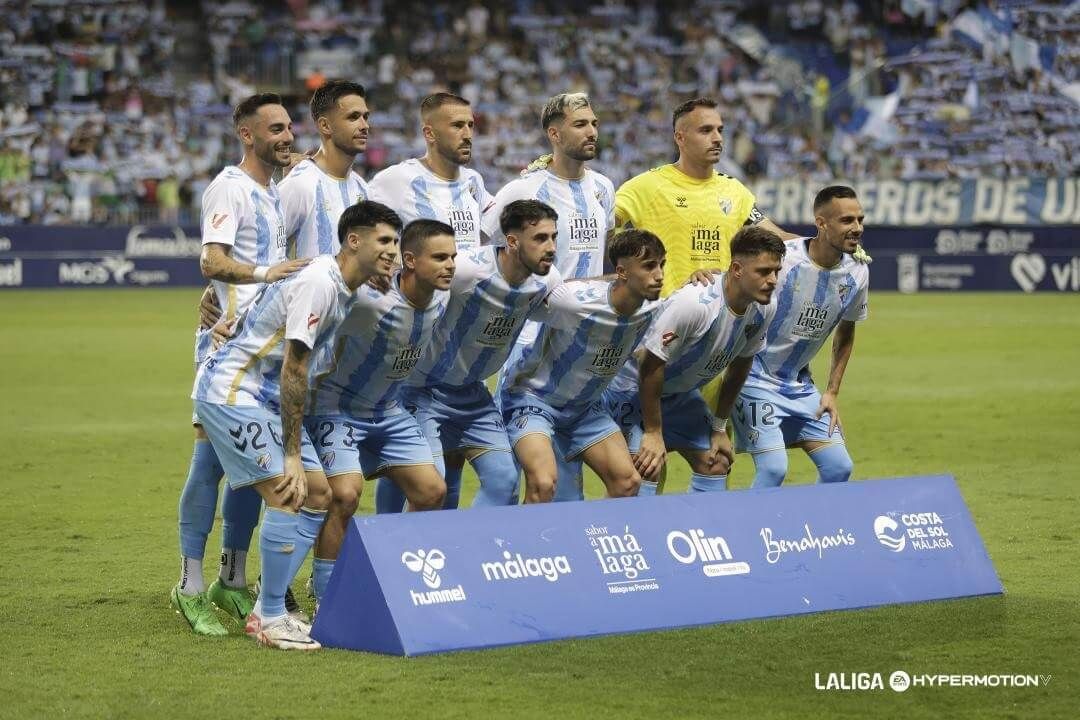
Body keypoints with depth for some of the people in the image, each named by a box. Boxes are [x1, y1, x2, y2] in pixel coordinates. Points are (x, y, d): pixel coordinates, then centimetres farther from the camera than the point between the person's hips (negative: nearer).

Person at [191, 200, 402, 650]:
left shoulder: (346, 289, 7)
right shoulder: (318, 283, -22)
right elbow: (293, 370, -23)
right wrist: (293, 456, -21)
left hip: (268, 398, 10)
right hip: (231, 390, -10)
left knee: (318, 495, 6)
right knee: (287, 495, -17)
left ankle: (269, 608, 13)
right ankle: (268, 619, -8)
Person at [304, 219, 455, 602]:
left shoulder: (442, 301, -8)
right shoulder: (369, 299, -31)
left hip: (389, 412, 7)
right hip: (337, 408, -7)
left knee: (432, 490, 2)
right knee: (345, 494, -22)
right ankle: (326, 600, -9)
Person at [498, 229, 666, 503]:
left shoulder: (650, 310, -11)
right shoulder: (574, 300, -31)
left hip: (584, 406, 7)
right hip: (532, 396, -7)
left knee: (628, 482, 1)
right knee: (543, 484, -27)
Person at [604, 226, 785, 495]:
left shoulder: (763, 309, -12)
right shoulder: (693, 303, -35)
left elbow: (739, 366, 5)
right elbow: (652, 365, -28)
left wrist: (719, 427, 8)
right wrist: (653, 433, -22)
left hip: (683, 392, 8)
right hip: (634, 387, -8)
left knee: (716, 465, 3)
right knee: (646, 470, -20)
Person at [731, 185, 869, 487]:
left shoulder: (857, 273, -3)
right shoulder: (781, 259, -21)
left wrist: (832, 392, 11)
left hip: (800, 383, 6)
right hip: (756, 379, -6)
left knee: (839, 467, 0)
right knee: (774, 468, -18)